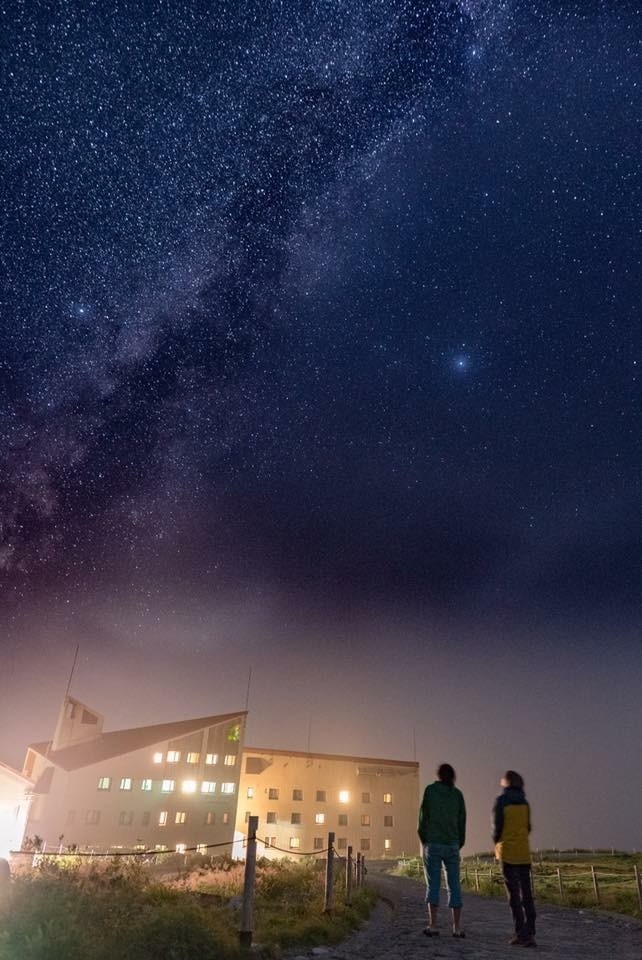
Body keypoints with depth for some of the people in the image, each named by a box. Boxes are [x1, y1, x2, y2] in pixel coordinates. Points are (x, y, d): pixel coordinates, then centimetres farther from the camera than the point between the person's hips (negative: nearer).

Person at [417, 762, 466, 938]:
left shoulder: (430, 790, -2)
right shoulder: (457, 794, 5)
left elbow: (424, 816, -3)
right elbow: (462, 821, 6)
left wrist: (423, 840, 8)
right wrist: (459, 844, 15)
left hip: (432, 844, -2)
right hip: (452, 844, 2)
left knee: (433, 884, 0)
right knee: (454, 885, 7)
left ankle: (433, 926, -3)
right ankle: (457, 927, 6)